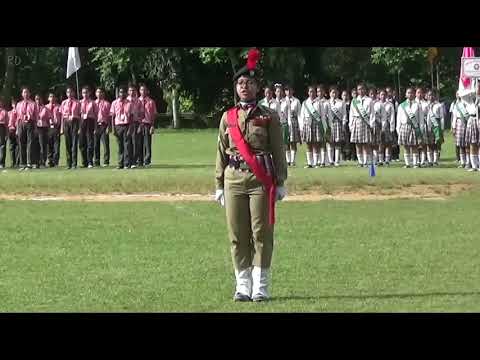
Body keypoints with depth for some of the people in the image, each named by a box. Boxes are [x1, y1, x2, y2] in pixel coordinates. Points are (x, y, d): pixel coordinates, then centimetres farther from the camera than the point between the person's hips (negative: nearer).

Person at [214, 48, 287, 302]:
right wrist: (219, 185, 9)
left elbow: (278, 151, 3)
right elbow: (221, 153, 12)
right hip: (234, 178, 3)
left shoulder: (269, 116, 3)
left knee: (261, 233, -3)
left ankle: (261, 287, 2)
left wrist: (280, 183, -2)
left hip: (261, 179, -3)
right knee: (237, 234, 3)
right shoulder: (228, 117, 10)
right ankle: (242, 285, 10)